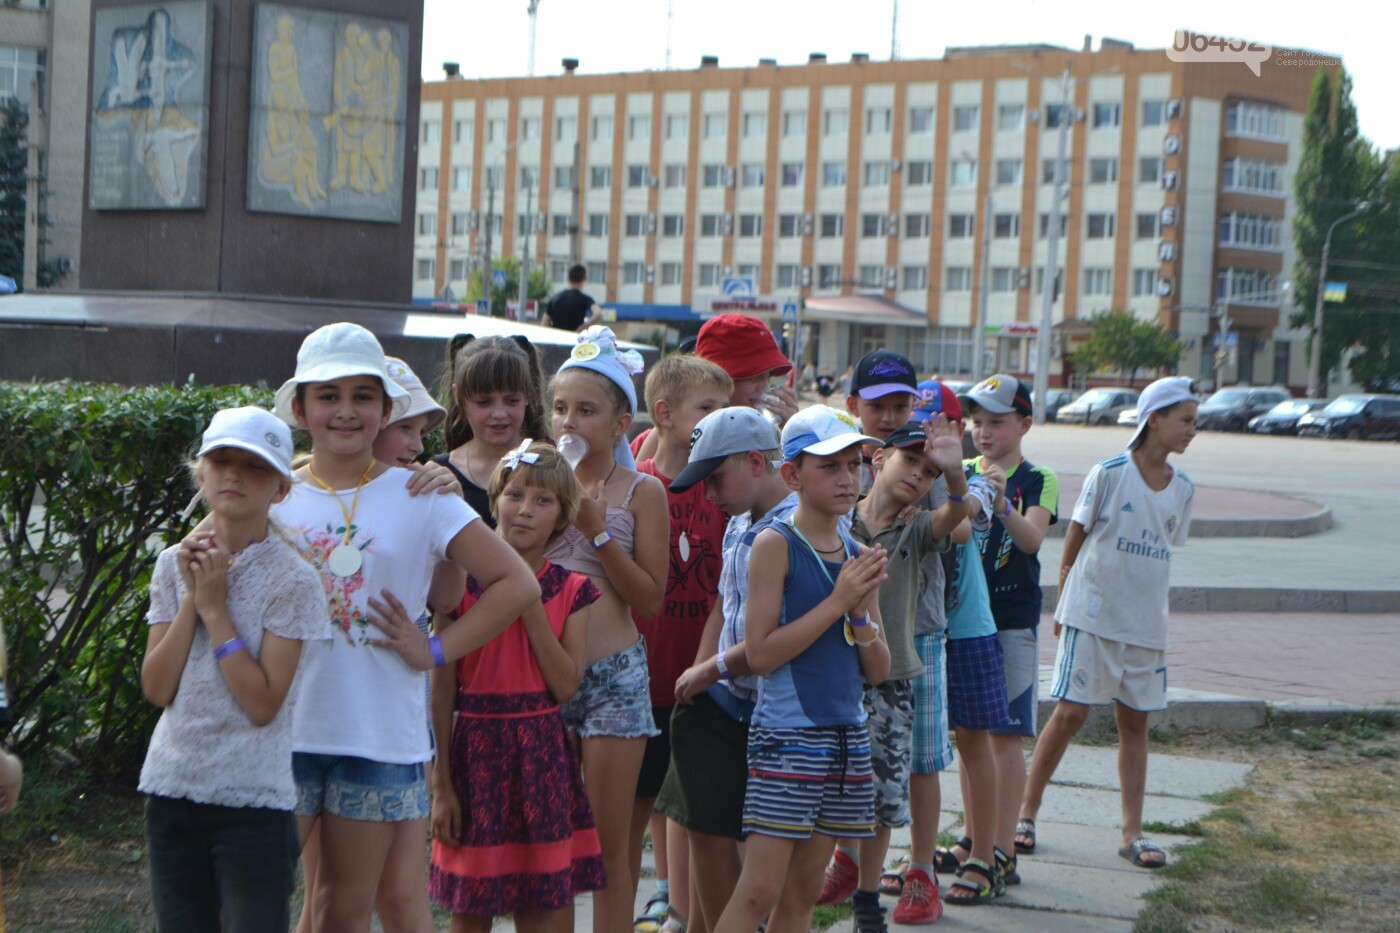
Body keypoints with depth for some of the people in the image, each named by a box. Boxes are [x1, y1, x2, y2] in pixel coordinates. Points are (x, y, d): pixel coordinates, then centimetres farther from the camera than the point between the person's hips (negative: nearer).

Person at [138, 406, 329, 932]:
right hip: (173, 785, 5)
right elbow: (156, 689, -1)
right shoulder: (174, 564, 6)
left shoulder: (290, 579, -8)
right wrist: (190, 597, -8)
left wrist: (215, 606, -13)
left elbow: (263, 703, -15)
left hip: (254, 795, -5)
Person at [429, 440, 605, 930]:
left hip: (543, 756, 2)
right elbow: (442, 691, -2)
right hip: (476, 747, -2)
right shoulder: (462, 582, -1)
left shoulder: (571, 592, 4)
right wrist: (441, 783, -5)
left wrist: (530, 606, -11)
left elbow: (565, 686, -7)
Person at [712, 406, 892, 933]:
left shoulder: (858, 555, 10)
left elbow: (878, 671, 11)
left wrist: (862, 612, -8)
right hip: (786, 735, -6)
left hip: (848, 734, 6)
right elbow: (760, 653, -15)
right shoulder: (776, 545, -7)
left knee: (803, 890, 10)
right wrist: (837, 602, -14)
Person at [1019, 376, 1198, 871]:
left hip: (1146, 624, 4)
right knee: (1070, 714, -4)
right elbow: (1073, 542, -2)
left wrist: (1149, 613, 10)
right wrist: (1063, 606, 0)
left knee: (1135, 721, 7)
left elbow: (1163, 551, 14)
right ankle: (1026, 811, 9)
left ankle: (1132, 831, 12)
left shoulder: (1183, 489, 6)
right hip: (1092, 617, -4)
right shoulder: (1108, 474, -8)